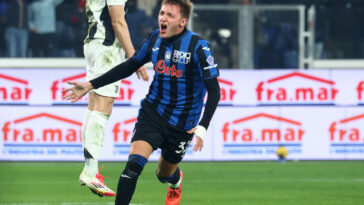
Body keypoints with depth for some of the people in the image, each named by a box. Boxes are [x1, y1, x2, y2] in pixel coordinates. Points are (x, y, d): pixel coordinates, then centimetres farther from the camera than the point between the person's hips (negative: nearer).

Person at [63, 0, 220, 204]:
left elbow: (214, 91, -15)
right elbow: (129, 67, 15)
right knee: (134, 163, -21)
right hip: (152, 111, 3)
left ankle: (176, 181, 55)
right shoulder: (155, 39, 0)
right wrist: (90, 85, 12)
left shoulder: (198, 46, -16)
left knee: (164, 174, 16)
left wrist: (202, 128, -25)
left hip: (182, 124, -3)